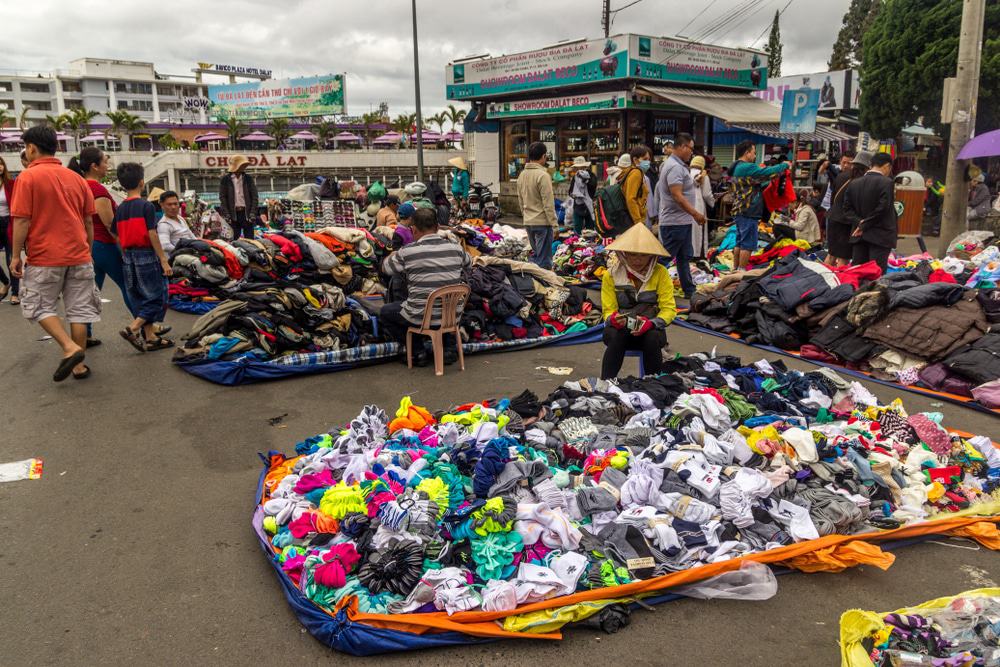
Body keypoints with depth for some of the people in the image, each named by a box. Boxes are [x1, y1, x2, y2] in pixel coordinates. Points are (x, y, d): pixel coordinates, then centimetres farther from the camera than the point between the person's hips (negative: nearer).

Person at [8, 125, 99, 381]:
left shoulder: (28, 177, -7)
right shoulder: (76, 178, 8)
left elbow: (22, 220, -11)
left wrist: (16, 255, -3)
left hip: (44, 257, -4)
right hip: (79, 256, 4)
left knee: (40, 307, 11)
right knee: (79, 309, 8)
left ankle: (70, 347, -8)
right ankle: (79, 365, 11)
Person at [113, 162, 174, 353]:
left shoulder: (120, 209, 8)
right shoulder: (146, 206, -11)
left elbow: (117, 237, 9)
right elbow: (152, 235, -15)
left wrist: (126, 254, 21)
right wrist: (164, 260, -13)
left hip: (128, 257, 7)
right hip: (146, 255, -7)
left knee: (140, 298, 12)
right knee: (157, 296, 1)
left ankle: (150, 337, 16)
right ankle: (133, 328, -11)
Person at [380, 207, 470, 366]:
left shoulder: (407, 252, -13)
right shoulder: (456, 248, -2)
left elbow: (385, 268, 5)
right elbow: (467, 264, 21)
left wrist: (394, 253, 25)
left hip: (421, 317, -4)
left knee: (385, 313, 21)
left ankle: (417, 351, 10)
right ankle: (447, 347, 22)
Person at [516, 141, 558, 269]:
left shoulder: (522, 174, 8)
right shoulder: (543, 175, -16)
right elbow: (548, 203, -17)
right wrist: (554, 224, -13)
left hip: (528, 222, 8)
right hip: (542, 222, -8)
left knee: (534, 254, 19)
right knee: (544, 258, -2)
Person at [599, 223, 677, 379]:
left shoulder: (660, 273, -5)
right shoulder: (611, 275, -3)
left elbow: (669, 308, -8)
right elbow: (608, 310, -2)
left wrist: (650, 323, -28)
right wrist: (614, 319, -28)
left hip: (650, 329, 0)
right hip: (621, 328, 0)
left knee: (653, 338, -33)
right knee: (615, 336, -33)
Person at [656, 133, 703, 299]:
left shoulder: (679, 165, 15)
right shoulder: (675, 167, -19)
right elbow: (677, 196, -25)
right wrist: (696, 214, -23)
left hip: (683, 221, 11)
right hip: (675, 222, -11)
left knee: (684, 257, 15)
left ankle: (689, 291, 23)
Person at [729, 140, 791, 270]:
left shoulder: (737, 168, 17)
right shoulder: (747, 168, -15)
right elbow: (768, 172, -19)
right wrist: (785, 165, -2)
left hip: (739, 211, 10)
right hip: (748, 212, -10)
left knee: (740, 242, 14)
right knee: (748, 244, -6)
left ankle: (737, 269, 18)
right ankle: (742, 271, -5)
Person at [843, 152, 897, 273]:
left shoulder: (854, 183, 8)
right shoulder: (887, 183, -10)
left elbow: (847, 208, 6)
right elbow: (882, 209, -15)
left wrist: (859, 222, -3)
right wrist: (864, 225, -8)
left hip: (859, 236, 6)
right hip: (880, 236, -5)